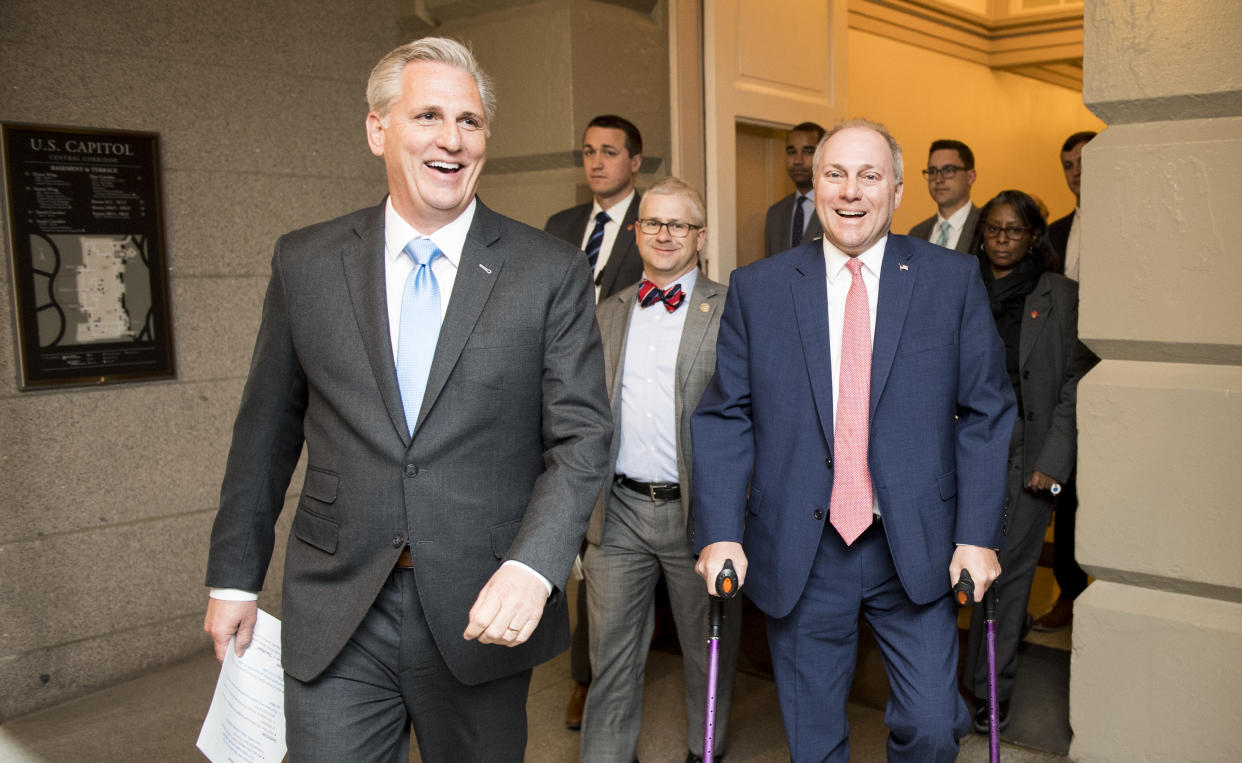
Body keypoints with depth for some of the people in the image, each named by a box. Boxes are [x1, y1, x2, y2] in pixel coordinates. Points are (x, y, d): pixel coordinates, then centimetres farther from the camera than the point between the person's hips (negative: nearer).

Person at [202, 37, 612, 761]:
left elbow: (581, 436, -8)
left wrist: (532, 567, -23)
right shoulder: (305, 262, 2)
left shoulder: (552, 272, -5)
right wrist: (234, 576, 12)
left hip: (483, 612, 0)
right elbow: (268, 429, 8)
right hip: (335, 617, 1)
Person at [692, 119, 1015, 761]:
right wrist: (721, 533, -8)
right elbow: (724, 418, 0)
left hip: (916, 550, 0)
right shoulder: (756, 288, 1)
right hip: (799, 556, 1)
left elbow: (985, 413, 1)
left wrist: (978, 535, -6)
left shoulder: (953, 280, 1)